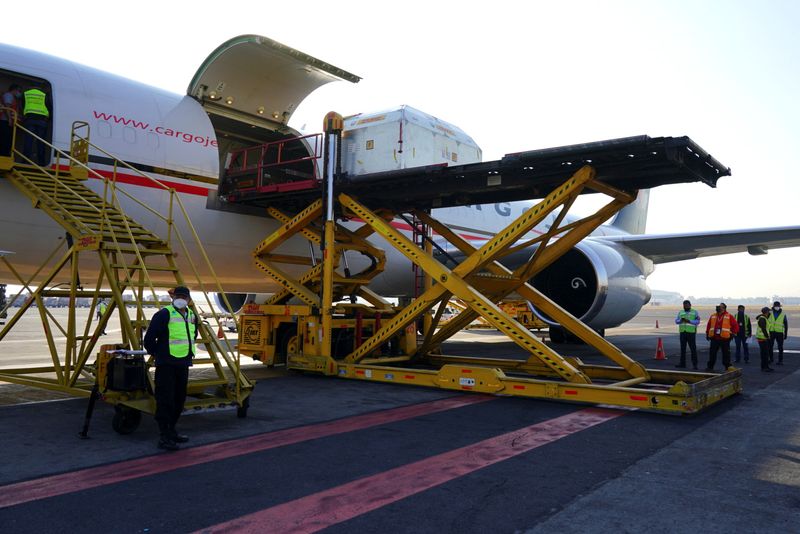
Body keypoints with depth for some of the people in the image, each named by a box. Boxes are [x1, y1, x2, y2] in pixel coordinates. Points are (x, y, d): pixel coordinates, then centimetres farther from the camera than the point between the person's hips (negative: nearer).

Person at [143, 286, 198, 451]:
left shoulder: (192, 316, 12)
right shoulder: (164, 314, -11)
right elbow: (149, 338, -11)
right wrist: (157, 354, -1)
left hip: (183, 364, 8)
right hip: (166, 365, -8)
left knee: (179, 400, 14)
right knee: (165, 400, -6)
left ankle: (171, 431, 28)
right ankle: (164, 437, -1)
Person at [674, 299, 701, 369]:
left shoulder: (695, 312, 5)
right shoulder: (680, 312, 15)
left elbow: (697, 321, -6)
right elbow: (676, 321, 8)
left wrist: (689, 321, -19)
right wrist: (681, 320, -13)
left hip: (691, 332, -3)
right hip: (682, 332, 3)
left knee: (693, 348, -4)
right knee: (682, 348, 4)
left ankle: (694, 364, 0)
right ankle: (682, 363, 9)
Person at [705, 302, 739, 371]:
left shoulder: (729, 316, 0)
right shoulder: (713, 316, 11)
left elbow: (735, 325, 0)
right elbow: (709, 325, 18)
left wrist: (733, 334, -4)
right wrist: (707, 334, 15)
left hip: (725, 338, -3)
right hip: (714, 338, 3)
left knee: (726, 353, 2)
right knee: (712, 353, 5)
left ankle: (727, 367, 11)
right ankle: (710, 366, 12)